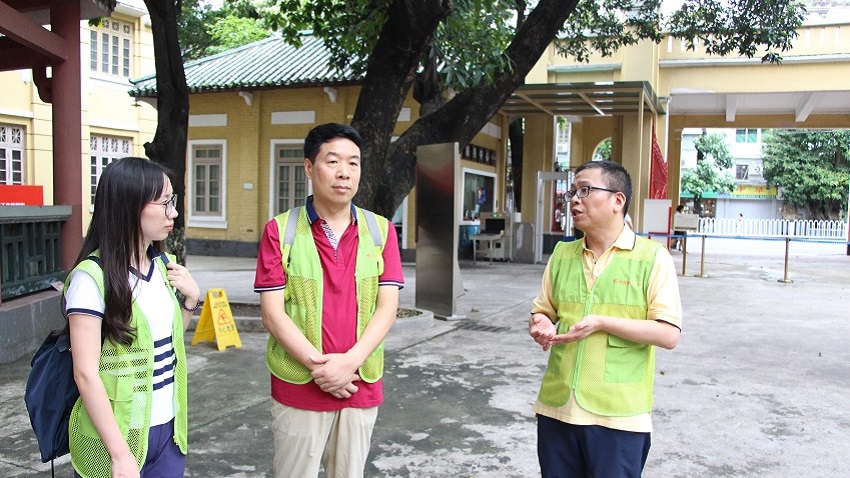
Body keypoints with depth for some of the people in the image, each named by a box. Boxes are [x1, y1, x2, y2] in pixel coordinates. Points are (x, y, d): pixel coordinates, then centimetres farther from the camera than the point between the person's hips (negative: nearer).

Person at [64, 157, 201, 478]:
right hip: (117, 436, -6)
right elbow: (85, 373, -17)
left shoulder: (163, 266, 5)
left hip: (168, 428, 6)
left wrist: (190, 298, -1)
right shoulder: (92, 276, -16)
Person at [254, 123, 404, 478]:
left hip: (362, 386, 2)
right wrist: (319, 367, -16)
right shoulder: (280, 231, -4)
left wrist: (350, 362, -16)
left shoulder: (381, 231, 3)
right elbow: (272, 314, -8)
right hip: (298, 388, -2)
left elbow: (387, 307, -3)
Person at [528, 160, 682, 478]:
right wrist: (540, 325, -7)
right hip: (556, 408, 4)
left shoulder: (652, 257, -6)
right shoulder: (562, 254, 8)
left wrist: (601, 323, -20)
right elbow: (543, 311, 16)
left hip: (617, 416, -4)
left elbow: (669, 335, -11)